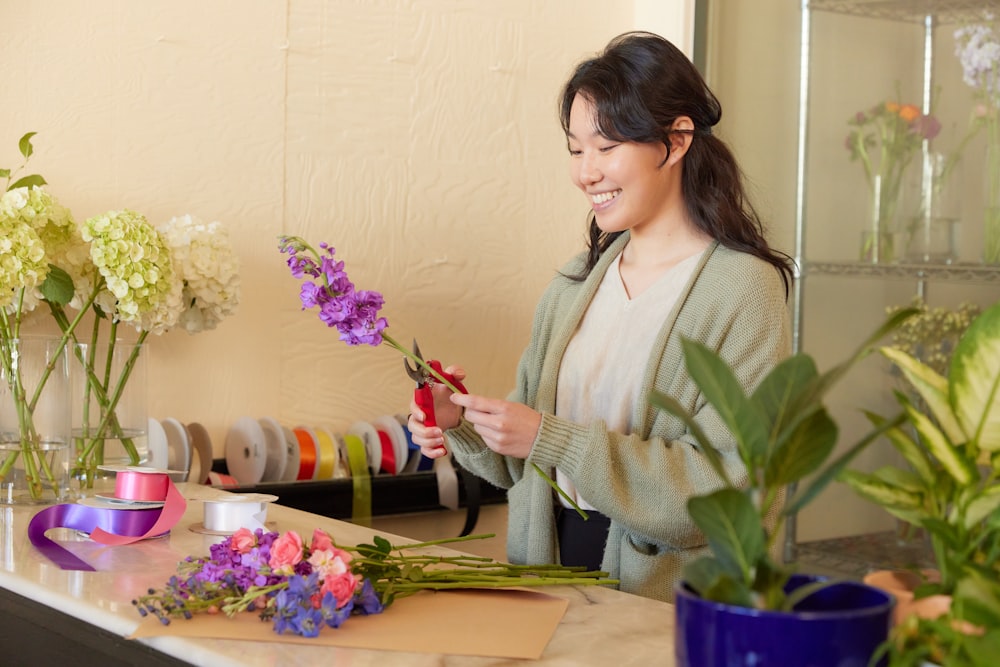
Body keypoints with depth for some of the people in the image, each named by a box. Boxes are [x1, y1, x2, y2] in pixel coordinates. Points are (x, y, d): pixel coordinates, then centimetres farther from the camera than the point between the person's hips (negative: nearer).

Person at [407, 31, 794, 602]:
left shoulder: (744, 288, -8)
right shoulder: (578, 281, 10)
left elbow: (725, 483, -16)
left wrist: (552, 439, -18)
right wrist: (460, 423, -5)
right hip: (552, 569, 5)